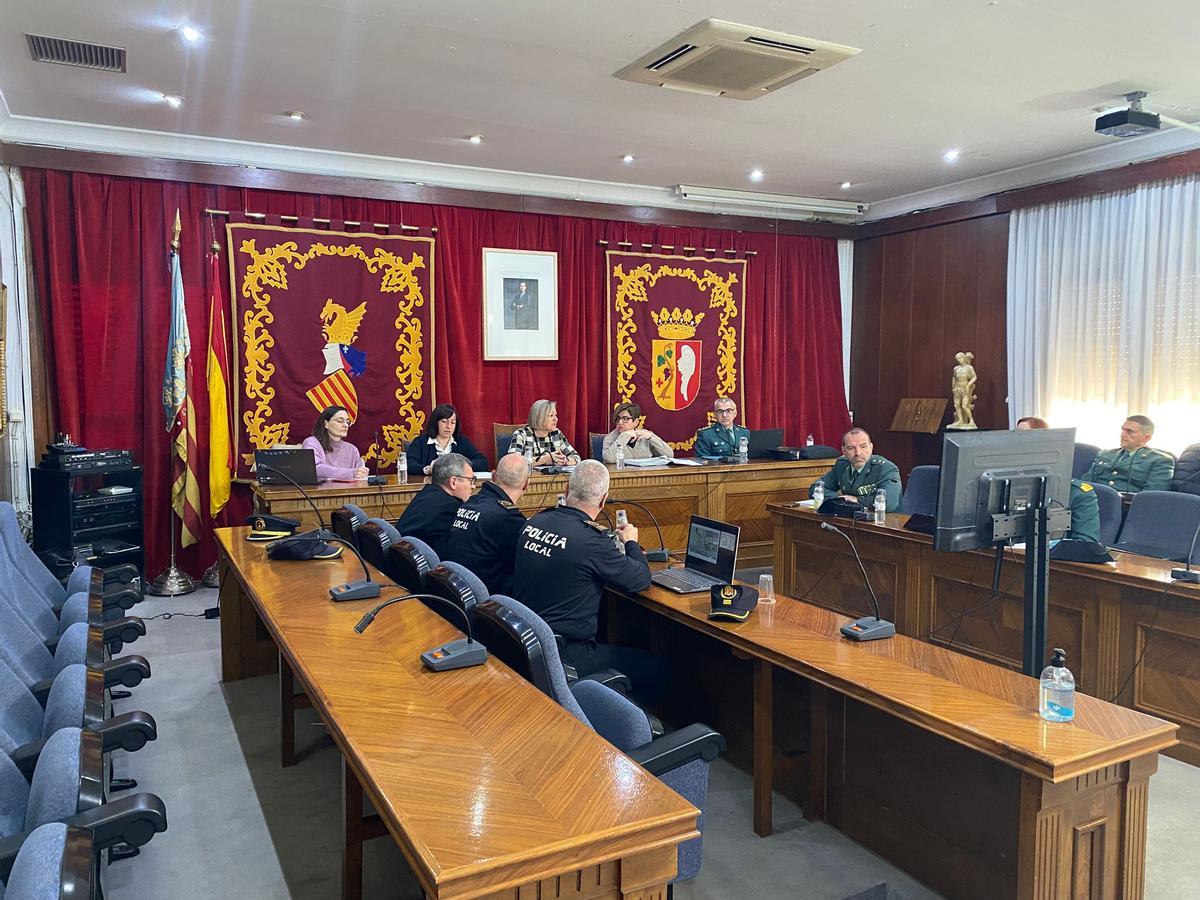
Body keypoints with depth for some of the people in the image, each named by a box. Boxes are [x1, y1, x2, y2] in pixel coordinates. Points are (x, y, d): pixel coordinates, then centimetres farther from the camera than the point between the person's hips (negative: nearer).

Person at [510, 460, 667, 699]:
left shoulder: (534, 522, -2)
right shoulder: (591, 541, -23)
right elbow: (642, 579, -9)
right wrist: (631, 542, 9)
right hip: (564, 654, -8)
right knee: (655, 669, 5)